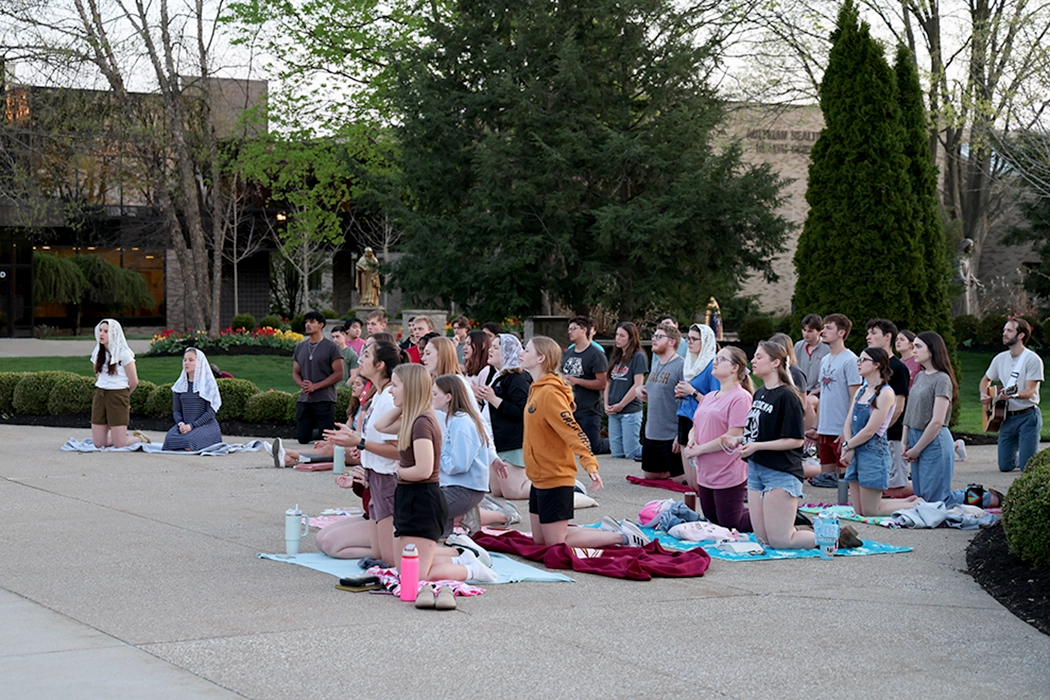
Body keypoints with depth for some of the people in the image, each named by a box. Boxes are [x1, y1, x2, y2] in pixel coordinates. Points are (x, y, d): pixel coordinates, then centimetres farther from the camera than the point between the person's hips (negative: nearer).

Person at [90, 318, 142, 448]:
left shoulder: (123, 354, -9)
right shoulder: (97, 353, 8)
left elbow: (134, 381, -6)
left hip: (117, 397, -6)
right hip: (99, 397, 6)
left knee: (119, 445, -7)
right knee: (98, 443, 2)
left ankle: (140, 438, 22)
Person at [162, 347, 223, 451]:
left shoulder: (208, 384, -1)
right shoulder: (179, 386, 14)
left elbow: (211, 412, -7)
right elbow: (176, 410, 10)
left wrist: (192, 425, -17)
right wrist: (180, 423, -12)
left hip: (206, 424, -3)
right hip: (184, 426, 3)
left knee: (189, 442, -33)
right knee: (170, 438, -29)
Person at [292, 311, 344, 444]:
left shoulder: (330, 347, -3)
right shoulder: (300, 348, 13)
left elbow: (339, 374, -7)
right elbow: (295, 372, 17)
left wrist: (315, 386, -14)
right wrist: (302, 384, -7)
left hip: (325, 399, -5)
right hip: (304, 400, 5)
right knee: (302, 438, 3)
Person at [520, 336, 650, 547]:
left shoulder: (550, 393, -19)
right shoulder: (537, 389, 10)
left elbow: (572, 431, -26)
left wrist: (590, 465, -34)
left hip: (554, 478, -10)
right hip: (540, 478, 10)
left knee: (556, 544, -6)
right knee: (540, 540, 13)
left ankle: (622, 537, 3)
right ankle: (609, 531, 19)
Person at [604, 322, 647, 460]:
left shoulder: (638, 357, -7)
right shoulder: (615, 357, 14)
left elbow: (638, 385, -12)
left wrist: (621, 405, -10)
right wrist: (606, 405, 3)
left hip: (630, 411, -7)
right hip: (613, 412, 7)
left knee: (631, 453, -8)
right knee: (617, 453, 6)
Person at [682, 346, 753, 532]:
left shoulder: (740, 397, -14)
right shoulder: (708, 397, 13)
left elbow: (734, 436, -20)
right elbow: (695, 427, 19)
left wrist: (699, 449, -16)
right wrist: (691, 441, -5)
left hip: (729, 474, -9)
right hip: (705, 473, 9)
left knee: (730, 526, -1)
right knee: (713, 522, 17)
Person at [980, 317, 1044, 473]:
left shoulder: (1032, 359, -11)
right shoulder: (1000, 359, 8)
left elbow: (1029, 391, -17)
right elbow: (986, 379, 23)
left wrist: (1013, 394, -37)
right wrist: (984, 394, 3)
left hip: (1027, 416, -5)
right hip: (1007, 417, 6)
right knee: (1005, 466, 3)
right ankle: (1020, 455, 35)